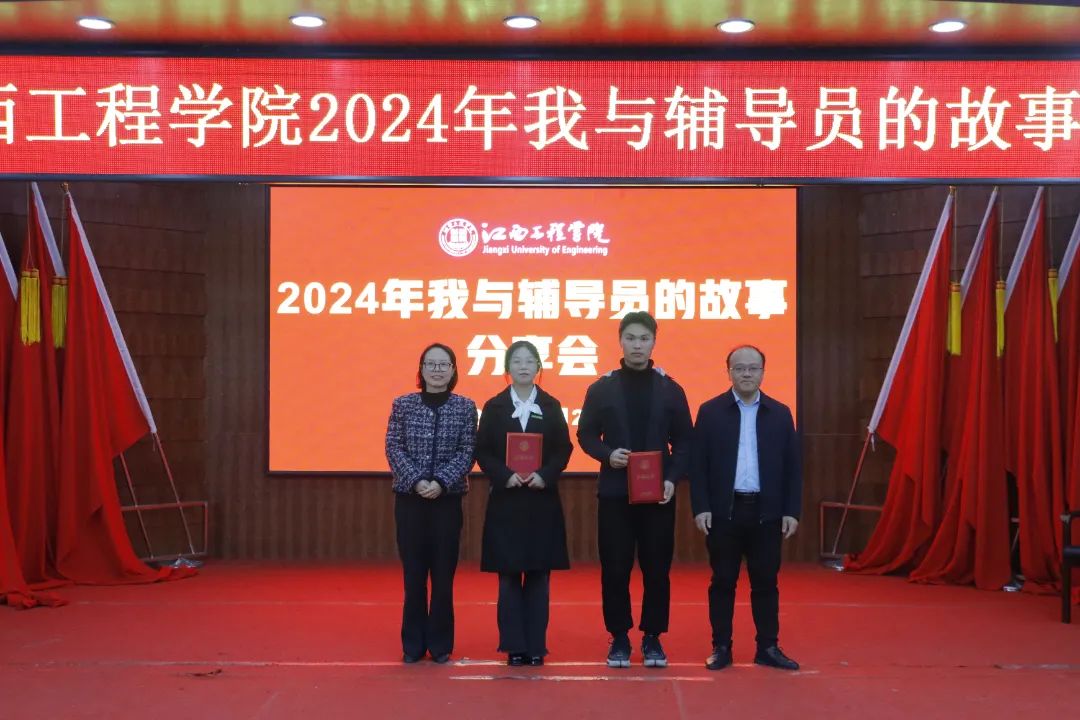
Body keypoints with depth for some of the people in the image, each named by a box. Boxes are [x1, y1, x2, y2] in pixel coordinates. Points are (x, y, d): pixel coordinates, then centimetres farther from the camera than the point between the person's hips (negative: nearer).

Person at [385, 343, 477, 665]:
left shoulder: (465, 407, 2)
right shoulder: (403, 404, 4)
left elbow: (467, 452, -3)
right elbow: (393, 448, -1)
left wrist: (441, 482, -16)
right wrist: (416, 481, -14)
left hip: (448, 499, 0)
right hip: (409, 498, 0)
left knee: (444, 572, 4)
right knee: (413, 571, 5)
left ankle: (441, 644, 14)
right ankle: (413, 644, 14)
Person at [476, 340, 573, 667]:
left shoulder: (551, 406, 5)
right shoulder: (494, 406, 3)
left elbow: (563, 449, 3)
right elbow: (482, 452, 0)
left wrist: (545, 475, -13)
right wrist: (505, 476, -15)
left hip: (543, 500, 1)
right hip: (506, 500, -1)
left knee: (539, 576, 4)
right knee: (509, 576, 2)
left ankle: (536, 646, 11)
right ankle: (514, 646, 9)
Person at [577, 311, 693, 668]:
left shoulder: (670, 389, 5)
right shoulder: (601, 388, 4)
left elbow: (684, 441, 5)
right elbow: (586, 435, 6)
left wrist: (673, 478, -10)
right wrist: (607, 454, -14)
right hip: (614, 492, 0)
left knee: (656, 568, 4)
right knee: (615, 569, 3)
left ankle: (652, 638, 16)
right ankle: (619, 638, 14)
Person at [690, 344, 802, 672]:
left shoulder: (780, 413, 7)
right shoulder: (710, 411, 2)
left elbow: (792, 467, 6)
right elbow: (698, 464, -1)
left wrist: (792, 511, 0)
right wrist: (700, 507, -8)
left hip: (767, 512, 1)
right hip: (724, 510, -1)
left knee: (765, 582, 7)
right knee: (722, 582, 5)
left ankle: (768, 648, 16)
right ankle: (721, 647, 13)